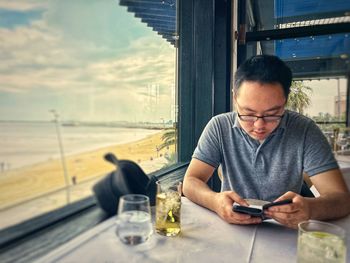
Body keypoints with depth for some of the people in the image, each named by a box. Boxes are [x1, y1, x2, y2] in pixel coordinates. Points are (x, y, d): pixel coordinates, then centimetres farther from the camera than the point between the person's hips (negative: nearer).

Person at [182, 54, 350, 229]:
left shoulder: (305, 131, -10)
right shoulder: (219, 127, -9)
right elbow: (190, 182, -10)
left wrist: (309, 208, -32)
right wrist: (215, 201, -30)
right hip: (232, 229, 0)